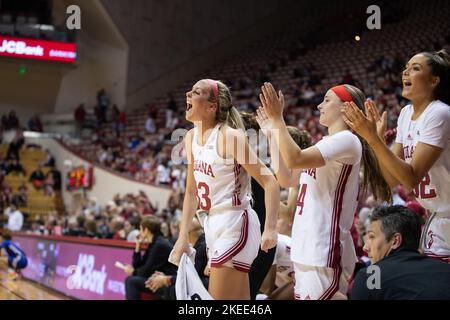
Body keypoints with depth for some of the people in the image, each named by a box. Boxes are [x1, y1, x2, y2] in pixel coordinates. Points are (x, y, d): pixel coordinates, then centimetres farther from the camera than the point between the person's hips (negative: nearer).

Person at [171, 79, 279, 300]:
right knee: (239, 301, 15)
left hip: (235, 224, -8)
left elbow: (270, 182, -18)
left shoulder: (229, 136, -15)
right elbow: (192, 192, 15)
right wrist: (183, 236, 12)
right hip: (213, 224, 8)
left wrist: (270, 229, -27)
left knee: (219, 296, -6)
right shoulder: (191, 137, 8)